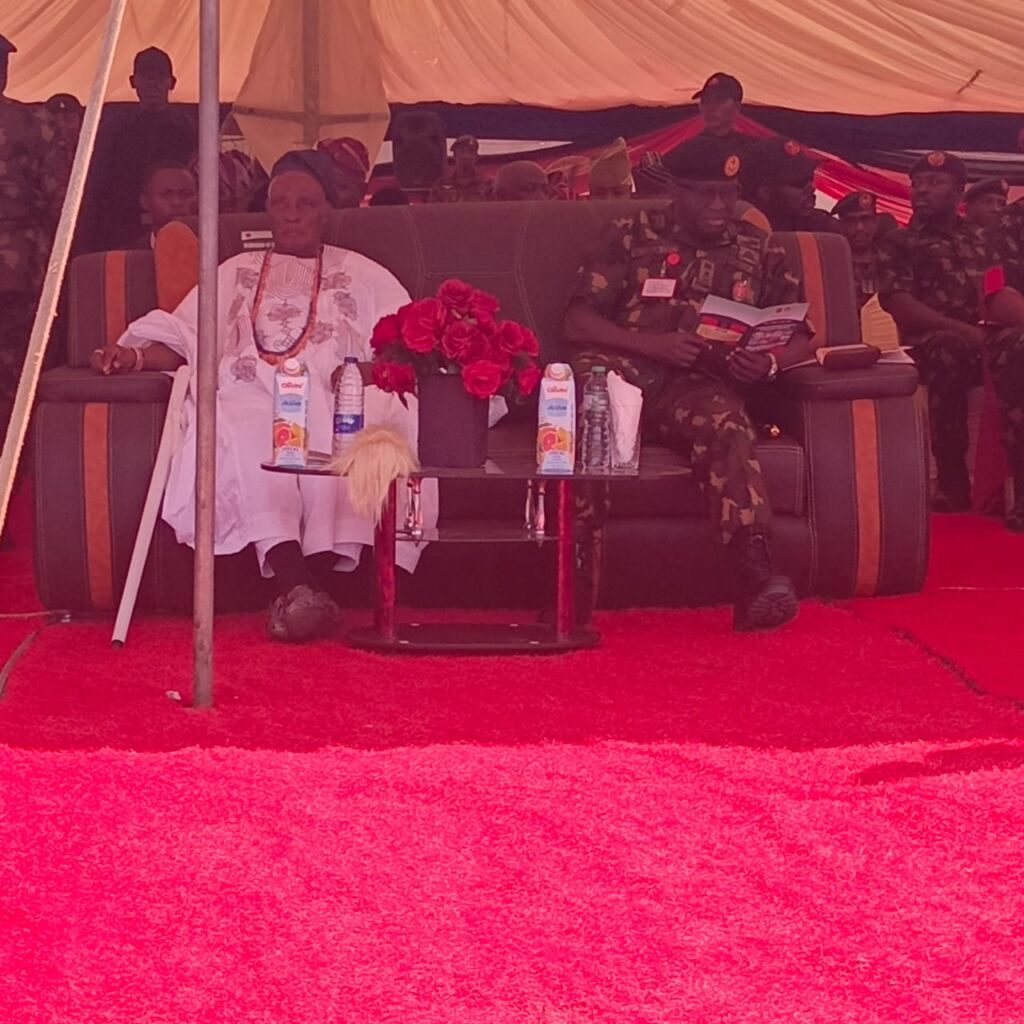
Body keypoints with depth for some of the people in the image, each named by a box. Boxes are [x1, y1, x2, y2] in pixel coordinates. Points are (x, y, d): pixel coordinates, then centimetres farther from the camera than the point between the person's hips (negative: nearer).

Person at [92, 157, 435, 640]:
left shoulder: (362, 274, 27)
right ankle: (293, 578, -49)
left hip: (335, 398, -1)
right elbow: (183, 337, 21)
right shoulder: (236, 272, 33)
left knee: (337, 437, -38)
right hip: (252, 396, 1)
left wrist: (370, 369, -10)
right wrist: (136, 355, -1)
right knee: (243, 434, -37)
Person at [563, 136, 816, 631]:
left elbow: (800, 338, 20)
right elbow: (577, 323, 8)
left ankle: (755, 573, -53)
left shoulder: (760, 250, 22)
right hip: (627, 367, 0)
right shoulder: (633, 234, 16)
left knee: (725, 423, -36)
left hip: (703, 385, 1)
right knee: (592, 376, -37)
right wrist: (654, 344, -9)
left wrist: (770, 363, -5)